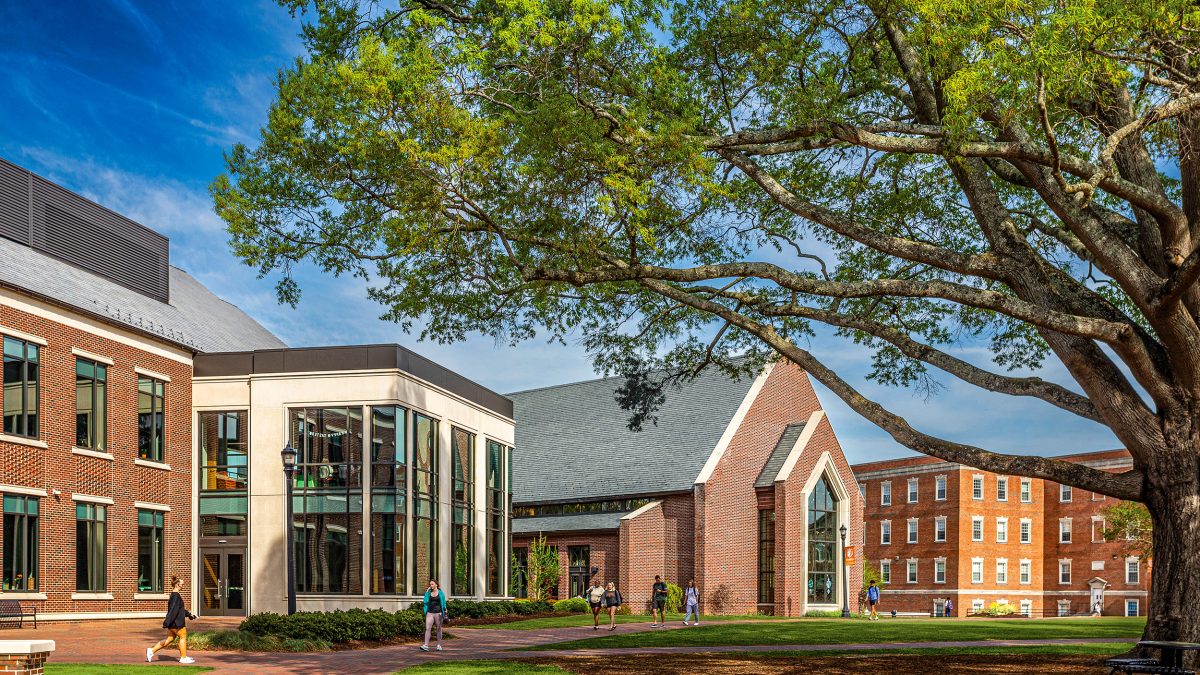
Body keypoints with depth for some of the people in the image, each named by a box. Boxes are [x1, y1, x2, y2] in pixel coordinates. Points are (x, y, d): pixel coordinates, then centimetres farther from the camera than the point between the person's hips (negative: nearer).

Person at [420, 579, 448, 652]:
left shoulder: (440, 593, 2)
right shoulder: (429, 593, 9)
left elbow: (443, 604, 4)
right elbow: (425, 601, -1)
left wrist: (444, 614, 0)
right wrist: (427, 592, -2)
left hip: (438, 613, -2)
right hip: (430, 613, 2)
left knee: (439, 629, 6)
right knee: (427, 629, -10)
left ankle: (439, 645, 17)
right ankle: (426, 646, -17)